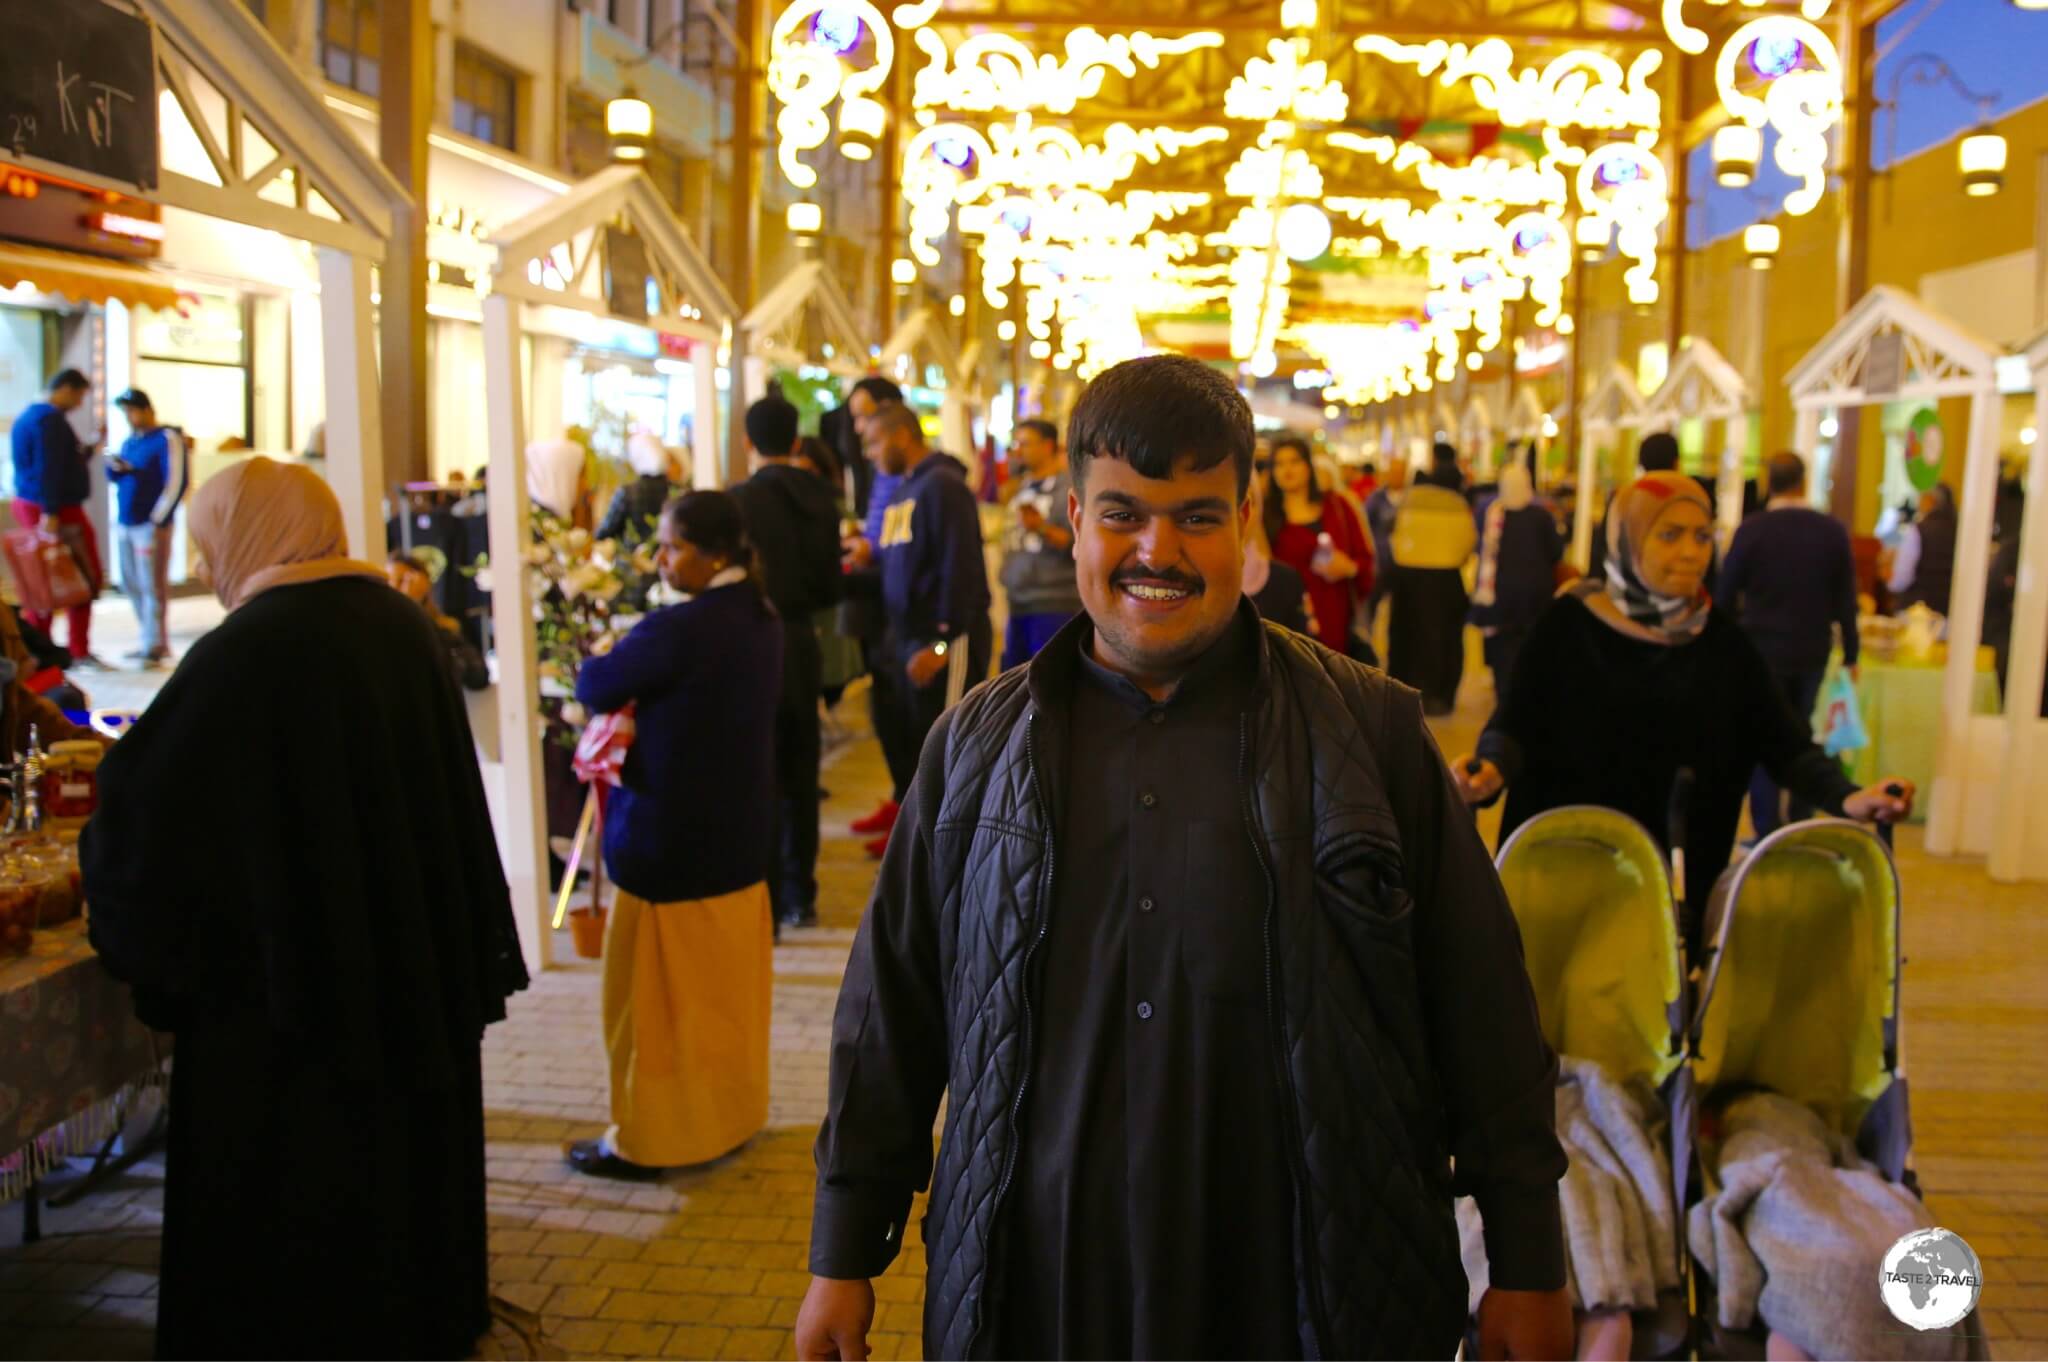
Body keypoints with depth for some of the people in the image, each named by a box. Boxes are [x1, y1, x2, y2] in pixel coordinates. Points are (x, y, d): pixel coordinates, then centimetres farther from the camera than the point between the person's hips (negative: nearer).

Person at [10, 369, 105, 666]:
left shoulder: (29, 415, 17)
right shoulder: (51, 419, -15)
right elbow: (48, 470, -22)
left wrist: (87, 449, 18)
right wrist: (50, 512, -26)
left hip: (29, 505, 10)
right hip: (56, 509, -10)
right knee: (85, 578, -3)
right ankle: (79, 650, 0)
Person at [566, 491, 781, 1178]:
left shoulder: (679, 628, -23)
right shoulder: (760, 617, 5)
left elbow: (595, 688, -15)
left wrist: (599, 662, 5)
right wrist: (641, 713, 1)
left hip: (670, 839, -8)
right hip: (737, 834, 8)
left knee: (658, 990, 4)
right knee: (728, 983, 18)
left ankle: (650, 1137, 15)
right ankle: (731, 1109, 31)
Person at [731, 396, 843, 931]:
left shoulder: (743, 499, -14)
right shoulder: (820, 499, 3)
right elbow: (831, 588, 6)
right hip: (803, 645, 5)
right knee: (799, 775, 15)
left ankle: (767, 904, 4)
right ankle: (800, 897, 22)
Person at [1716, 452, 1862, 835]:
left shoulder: (1751, 529, -9)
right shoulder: (1832, 531, -1)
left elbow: (1726, 595, -5)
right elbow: (1846, 599, 2)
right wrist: (1849, 655, 9)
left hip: (1762, 650, -3)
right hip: (1812, 652, 3)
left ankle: (1767, 835, 0)